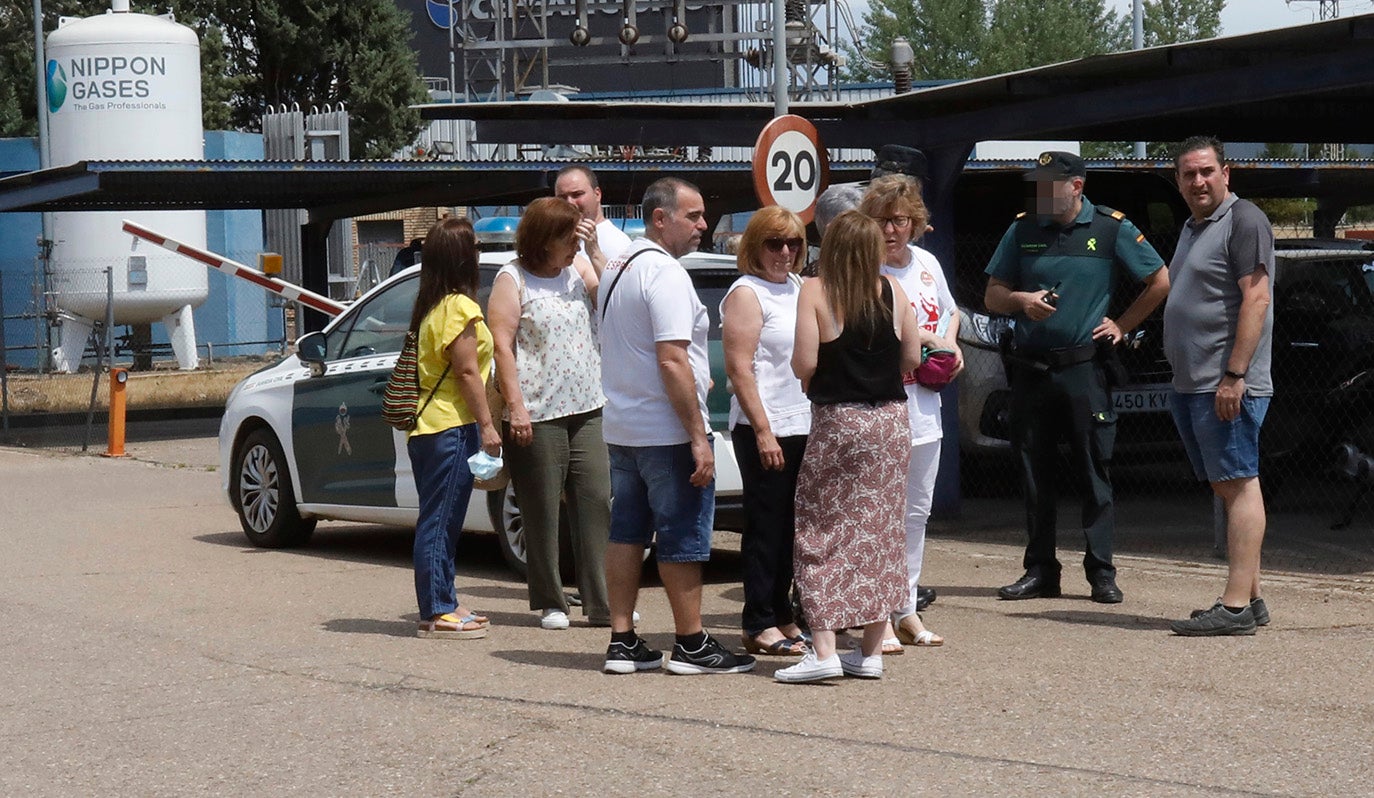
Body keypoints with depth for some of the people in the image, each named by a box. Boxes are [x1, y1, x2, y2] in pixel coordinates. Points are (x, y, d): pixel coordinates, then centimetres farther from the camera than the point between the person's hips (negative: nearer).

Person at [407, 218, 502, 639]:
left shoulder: (430, 308, 15)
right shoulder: (459, 308, -13)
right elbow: (467, 372, -17)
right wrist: (487, 424, -14)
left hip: (429, 427, 10)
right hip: (452, 427, -10)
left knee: (439, 520, 13)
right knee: (440, 521, -7)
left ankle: (441, 605, 19)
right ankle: (438, 612, -6)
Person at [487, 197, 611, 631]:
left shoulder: (579, 269, 12)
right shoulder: (512, 279, -5)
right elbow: (502, 346, -9)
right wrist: (516, 406, -16)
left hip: (587, 409, 5)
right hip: (538, 415, -5)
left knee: (596, 503, 1)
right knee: (542, 512, 2)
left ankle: (601, 602, 5)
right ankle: (550, 603, 12)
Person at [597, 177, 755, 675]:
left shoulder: (618, 267, 14)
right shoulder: (664, 273, -17)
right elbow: (671, 360, -24)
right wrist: (698, 437, -22)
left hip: (620, 428, 9)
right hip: (667, 431, -9)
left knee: (627, 532, 11)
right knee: (683, 538, -1)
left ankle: (622, 642, 13)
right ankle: (691, 646, 6)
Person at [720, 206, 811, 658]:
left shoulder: (798, 287, 16)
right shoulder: (746, 293, -7)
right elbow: (739, 369, -14)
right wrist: (763, 431, -19)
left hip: (804, 428, 7)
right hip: (765, 430, -7)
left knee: (789, 528, 11)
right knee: (766, 527, -3)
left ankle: (783, 616, 18)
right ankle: (760, 625, 2)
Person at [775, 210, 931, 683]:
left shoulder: (816, 292, -9)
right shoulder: (891, 291, 2)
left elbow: (804, 364, -14)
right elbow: (911, 358, 6)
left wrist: (807, 377, 8)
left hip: (838, 422, -4)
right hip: (890, 422, 4)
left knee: (822, 534, 1)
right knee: (879, 531, 11)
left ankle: (823, 650, -8)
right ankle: (871, 652, 15)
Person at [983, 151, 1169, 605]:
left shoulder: (1112, 229, 1)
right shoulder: (1023, 230, 9)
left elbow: (1160, 282, 7)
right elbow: (993, 297, 10)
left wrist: (1122, 325, 3)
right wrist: (1022, 300, -10)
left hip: (1085, 367, -3)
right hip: (1030, 370, 3)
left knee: (1094, 472, -2)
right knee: (1034, 473, 7)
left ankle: (1101, 572, 3)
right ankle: (1039, 571, 14)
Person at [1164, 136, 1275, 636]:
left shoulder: (1244, 221, -8)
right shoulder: (1192, 228, 21)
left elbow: (1255, 300, -17)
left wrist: (1234, 375, -23)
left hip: (1227, 387, -10)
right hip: (1190, 386, 10)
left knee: (1238, 486, -11)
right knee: (1226, 488, 11)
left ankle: (1236, 608, -15)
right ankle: (1250, 598, 15)